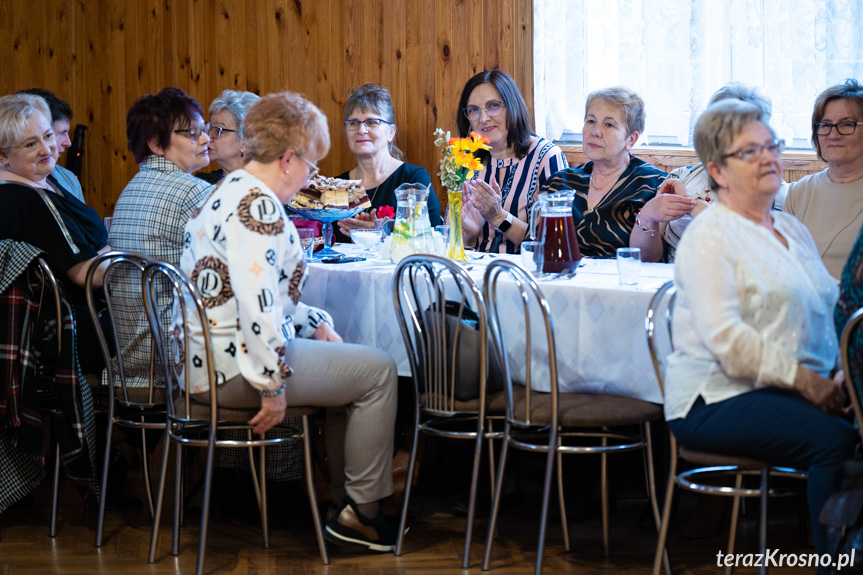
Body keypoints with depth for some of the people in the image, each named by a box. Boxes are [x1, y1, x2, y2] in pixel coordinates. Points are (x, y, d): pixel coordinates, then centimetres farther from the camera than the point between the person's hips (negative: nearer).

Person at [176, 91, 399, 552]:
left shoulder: (231, 193, 15)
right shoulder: (259, 205, -19)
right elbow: (256, 302, -28)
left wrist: (315, 323, 18)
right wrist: (272, 384, -22)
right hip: (232, 366, -11)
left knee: (347, 359, 26)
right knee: (378, 371, -1)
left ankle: (343, 496, 28)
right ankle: (362, 511, 6)